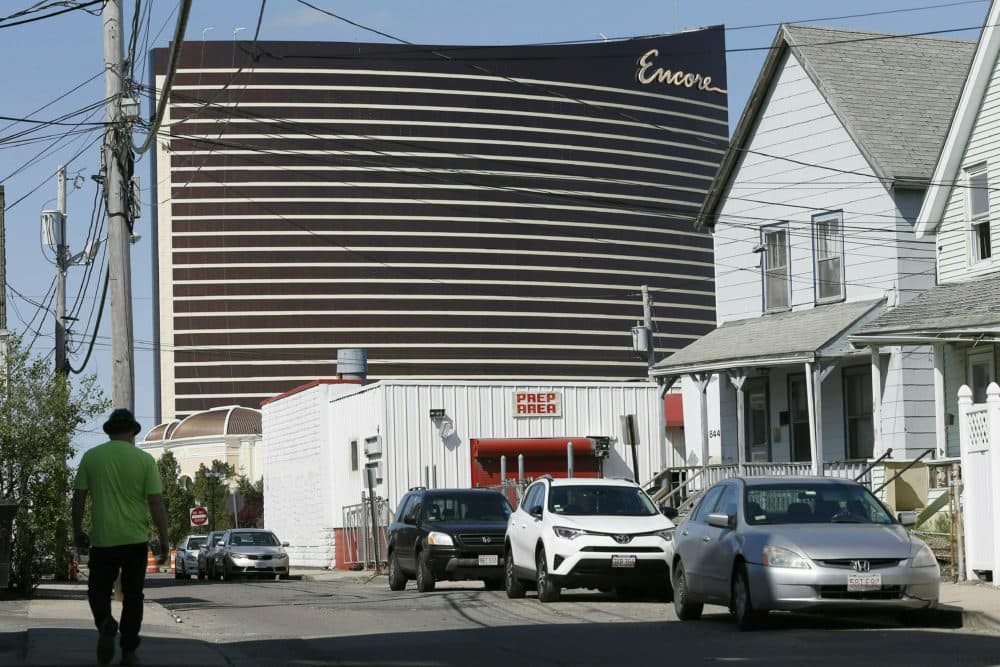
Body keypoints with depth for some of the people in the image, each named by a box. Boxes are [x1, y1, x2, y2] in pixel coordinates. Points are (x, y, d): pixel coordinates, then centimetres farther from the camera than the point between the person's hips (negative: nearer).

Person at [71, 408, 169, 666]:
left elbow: (78, 497, 3)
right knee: (132, 596, 12)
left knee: (99, 590, 11)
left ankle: (105, 623, -20)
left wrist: (77, 531, 16)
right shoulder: (144, 459, -2)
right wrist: (164, 542, 1)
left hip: (102, 540, 0)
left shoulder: (91, 457, 0)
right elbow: (156, 503, -5)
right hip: (136, 539, 0)